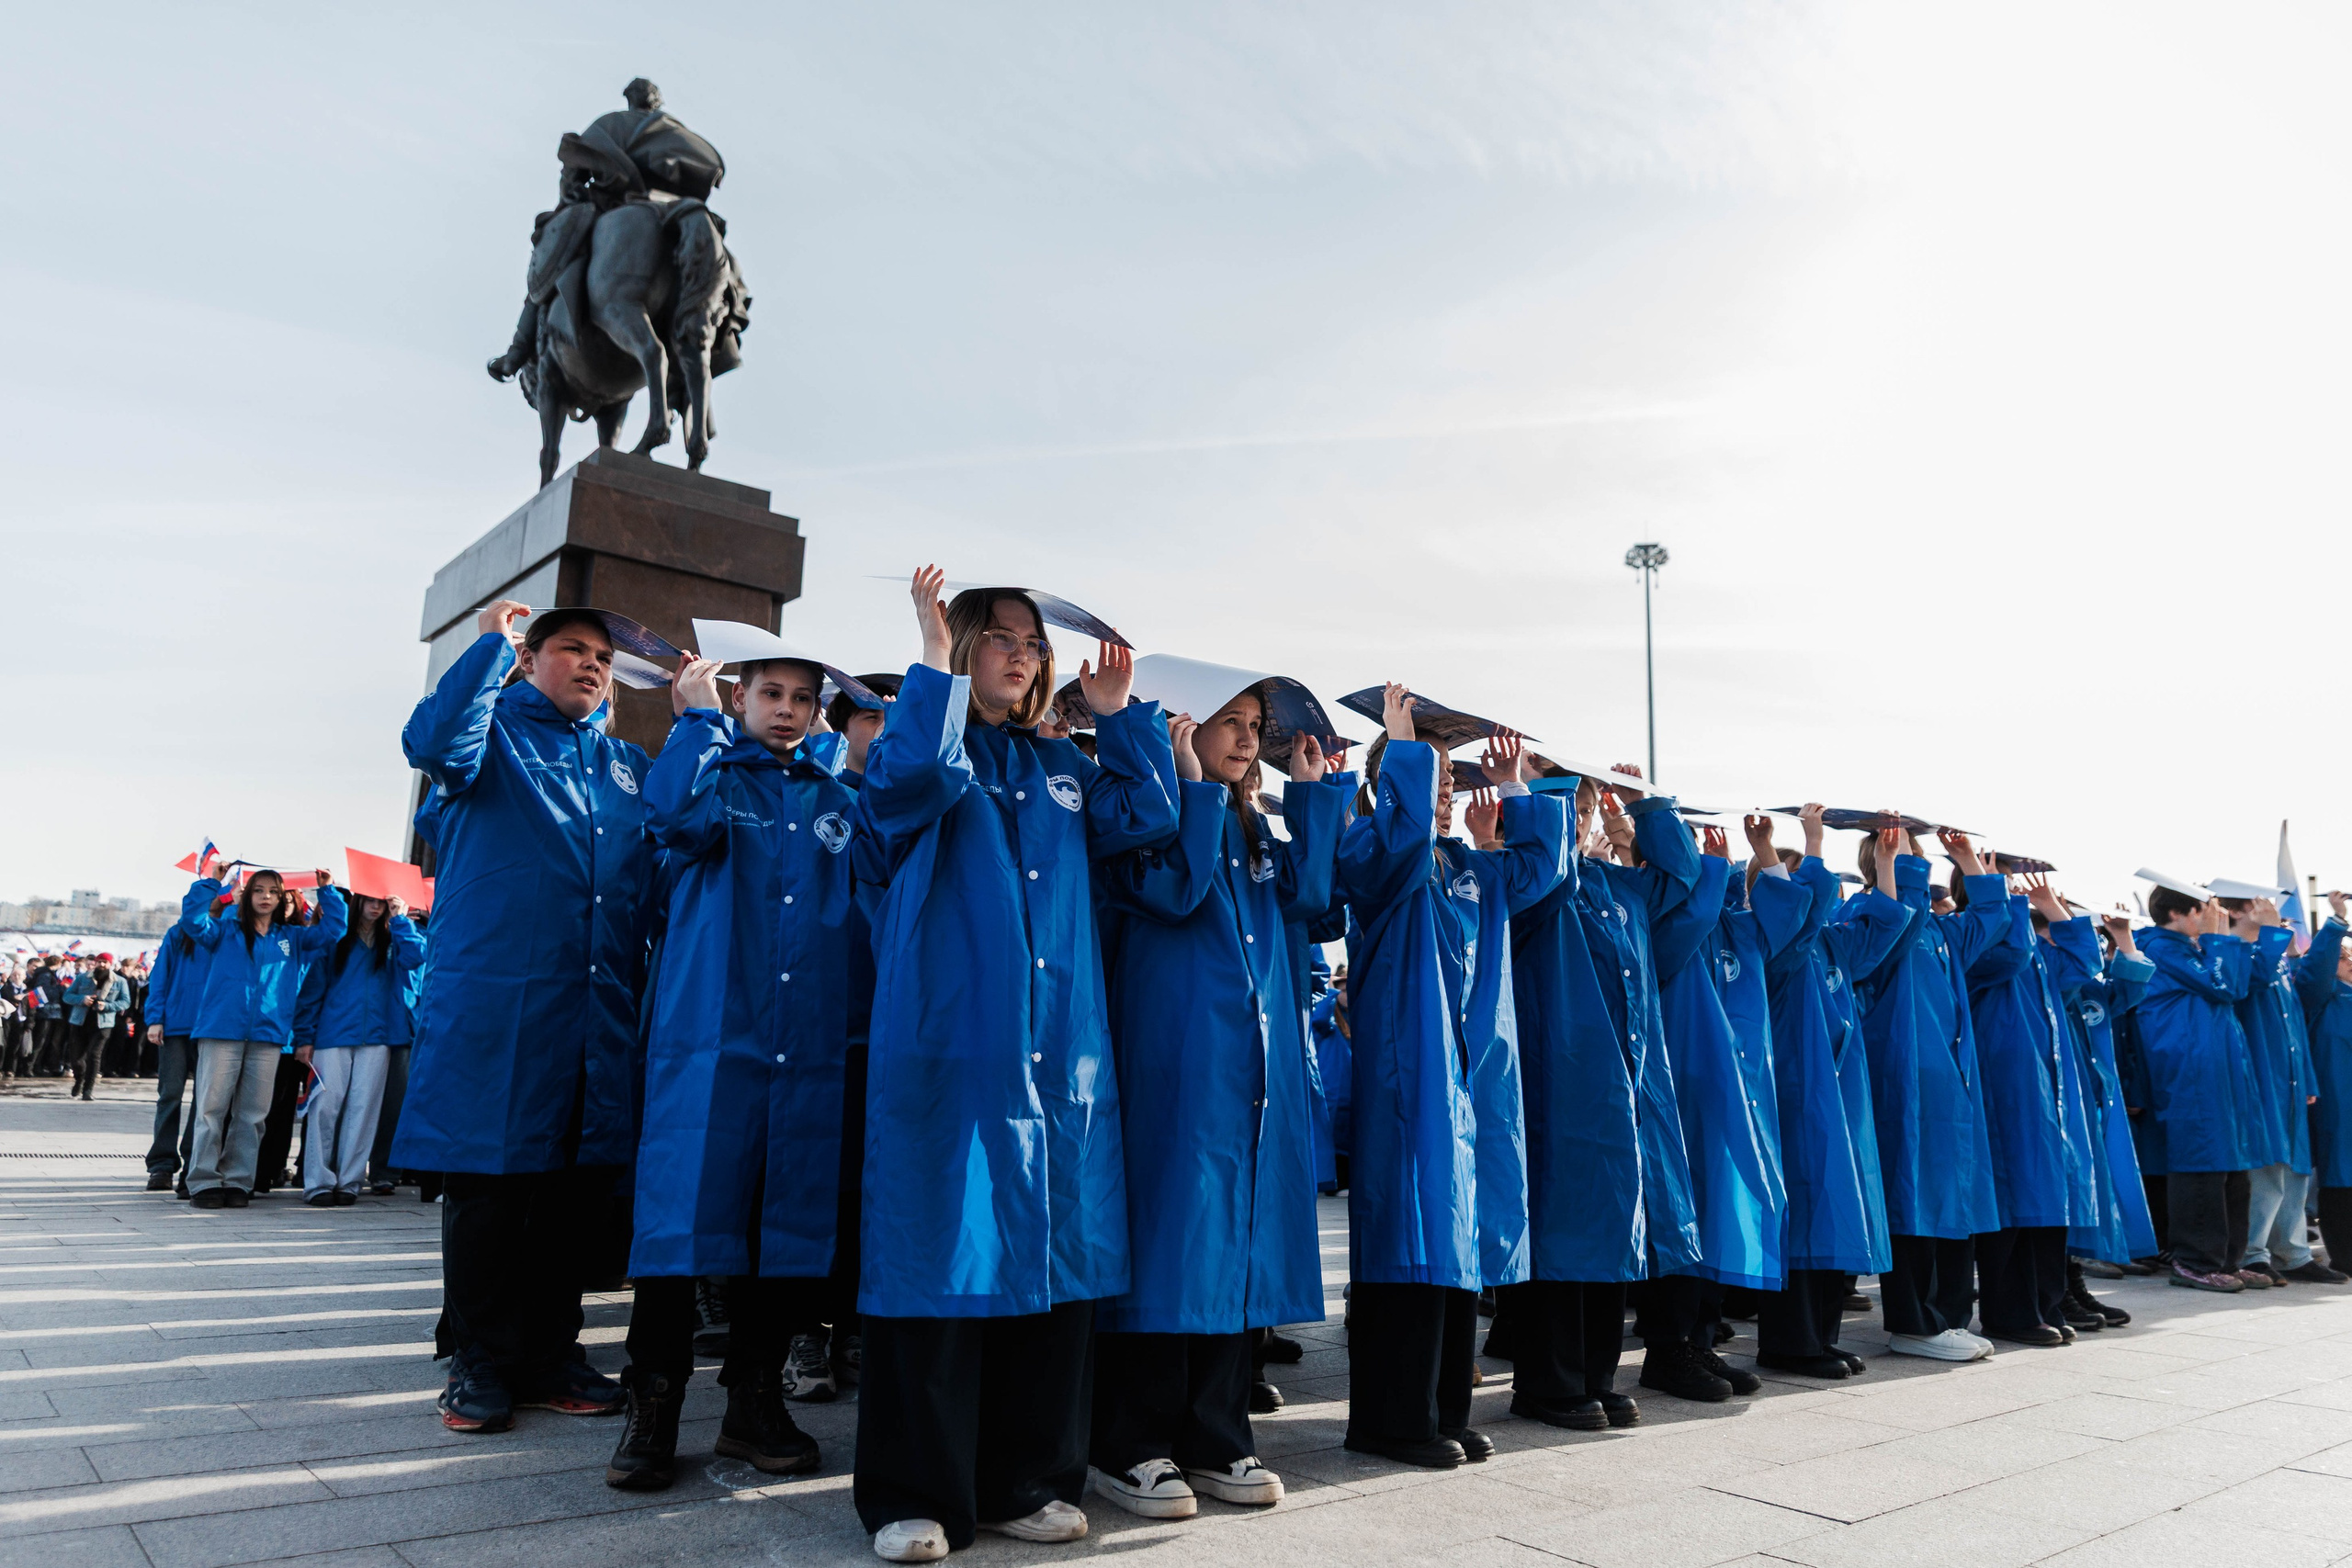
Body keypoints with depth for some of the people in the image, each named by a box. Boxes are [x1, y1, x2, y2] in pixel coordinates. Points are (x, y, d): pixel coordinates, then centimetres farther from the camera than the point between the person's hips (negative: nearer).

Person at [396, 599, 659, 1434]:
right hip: (492, 1006, -5)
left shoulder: (628, 763, 20)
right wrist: (492, 640, -11)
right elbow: (431, 742, -17)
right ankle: (479, 1362, 14)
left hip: (600, 1012, 5)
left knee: (578, 1190, 8)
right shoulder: (493, 731, 6)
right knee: (486, 1185, 1)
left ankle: (549, 1355, 21)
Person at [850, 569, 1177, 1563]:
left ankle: (1027, 1480, 21)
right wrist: (936, 663, -12)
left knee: (1053, 1255, 8)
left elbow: (1148, 819, 7)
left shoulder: (1063, 770, 21)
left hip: (1061, 1057, 5)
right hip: (945, 1051, -5)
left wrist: (1119, 716, 7)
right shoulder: (931, 740, 6)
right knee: (938, 1252, -3)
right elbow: (905, 780, -18)